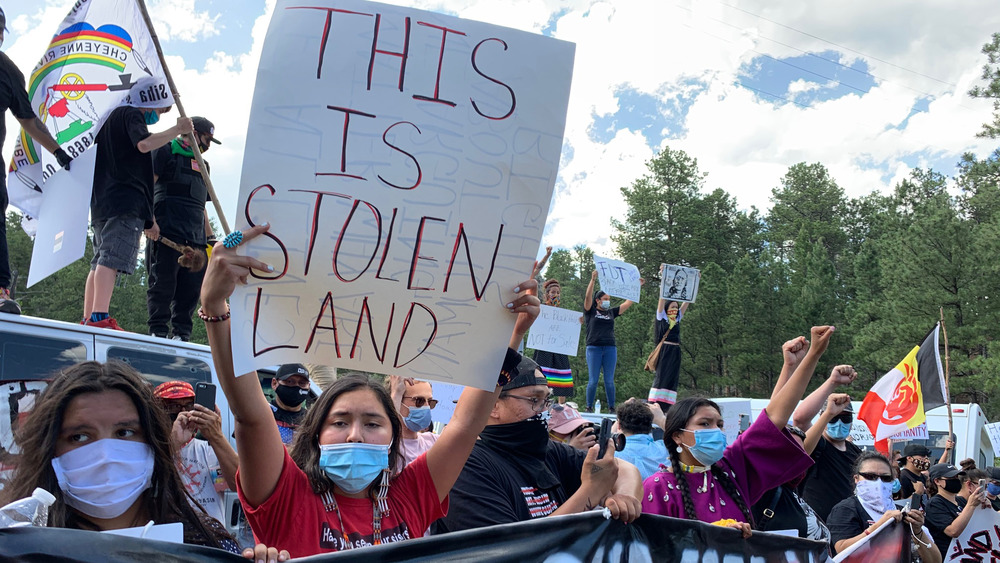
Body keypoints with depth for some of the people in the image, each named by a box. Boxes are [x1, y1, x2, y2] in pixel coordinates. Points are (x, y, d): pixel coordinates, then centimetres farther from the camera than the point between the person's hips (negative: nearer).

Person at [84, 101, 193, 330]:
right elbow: (144, 144, -19)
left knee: (100, 262, 7)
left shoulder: (111, 117, 30)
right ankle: (100, 317, -26)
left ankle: (88, 319, 7)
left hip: (101, 204, 10)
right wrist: (177, 129, -11)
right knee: (112, 259, -18)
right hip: (126, 201, -10)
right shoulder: (132, 114, 1)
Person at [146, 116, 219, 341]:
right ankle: (158, 331, -2)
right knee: (163, 283, -7)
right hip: (166, 231, -6)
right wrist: (150, 219, -14)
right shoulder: (165, 151, 8)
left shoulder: (202, 165, 30)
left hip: (194, 236, 7)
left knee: (191, 287, 0)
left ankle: (181, 334, 5)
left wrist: (210, 236, 23)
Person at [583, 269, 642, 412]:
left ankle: (612, 408, 9)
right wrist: (593, 280, -19)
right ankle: (589, 408, 4)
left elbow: (628, 302, 18)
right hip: (594, 348, -3)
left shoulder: (611, 312, 16)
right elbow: (588, 296, -9)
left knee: (609, 380, 3)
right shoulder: (591, 311, 6)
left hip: (610, 349, 3)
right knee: (593, 380, -3)